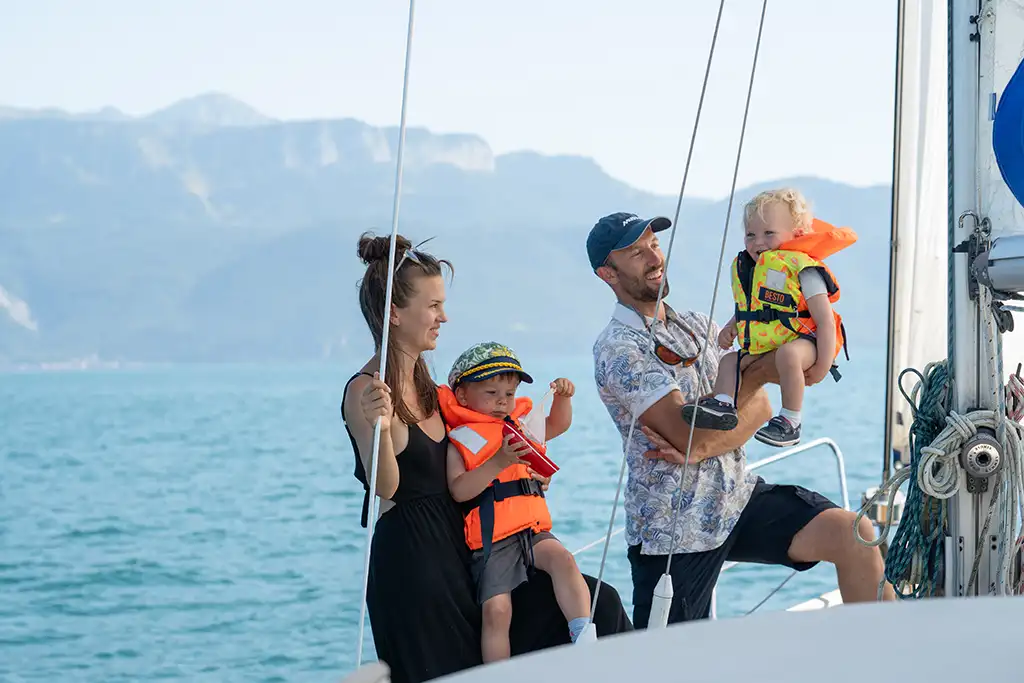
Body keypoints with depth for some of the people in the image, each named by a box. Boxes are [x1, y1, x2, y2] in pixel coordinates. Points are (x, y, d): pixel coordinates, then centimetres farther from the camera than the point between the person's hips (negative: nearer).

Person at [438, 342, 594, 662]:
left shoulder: (522, 427, 20)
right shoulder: (461, 441, 0)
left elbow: (558, 425, 37)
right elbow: (459, 490, -15)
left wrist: (562, 396, 17)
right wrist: (499, 461, -22)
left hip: (533, 530, 5)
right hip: (492, 540, -5)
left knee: (563, 559, -26)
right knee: (497, 610, -15)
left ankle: (584, 636, -31)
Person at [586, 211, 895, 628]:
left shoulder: (695, 326, 11)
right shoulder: (618, 349, -13)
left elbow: (760, 408, 3)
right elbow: (689, 433, -22)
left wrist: (702, 447, -17)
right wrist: (759, 374, -13)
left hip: (739, 497, 6)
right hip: (677, 529, -6)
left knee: (852, 534, -14)